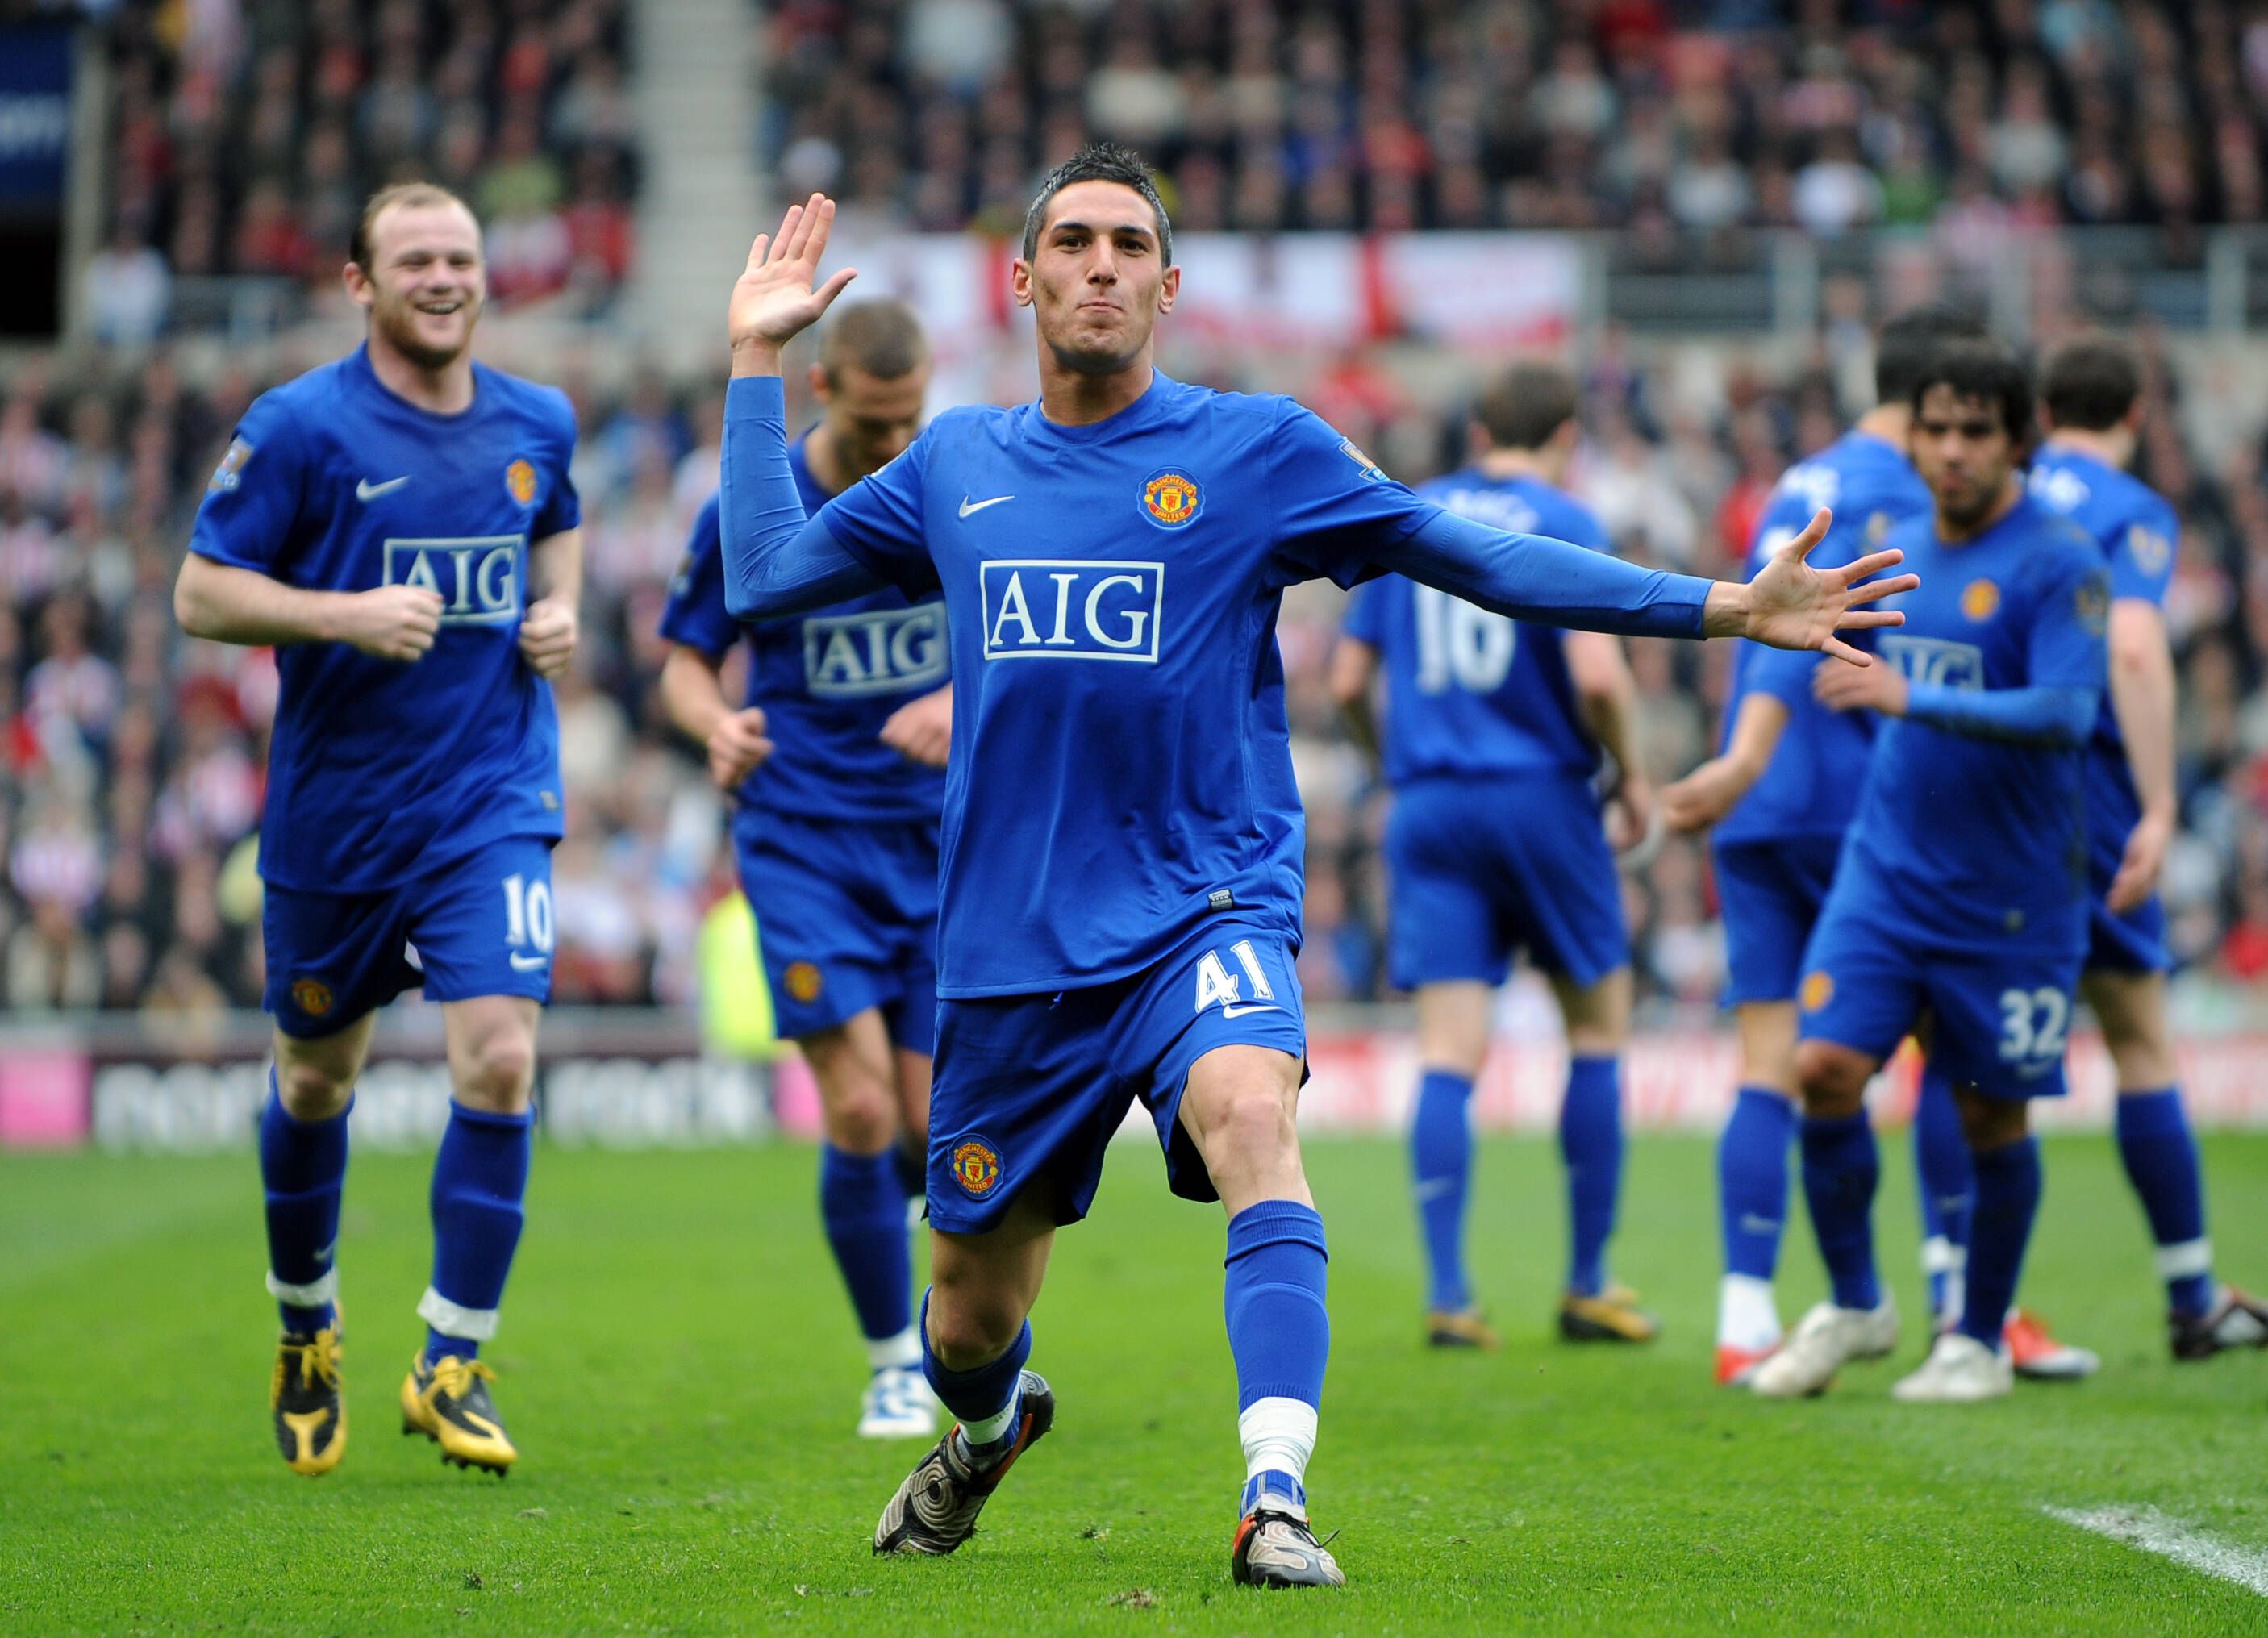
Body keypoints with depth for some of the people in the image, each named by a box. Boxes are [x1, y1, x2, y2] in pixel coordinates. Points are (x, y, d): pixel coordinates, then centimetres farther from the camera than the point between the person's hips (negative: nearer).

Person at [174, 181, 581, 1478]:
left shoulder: (538, 424, 4)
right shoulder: (299, 426, -9)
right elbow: (202, 594, -8)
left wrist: (559, 610, 4)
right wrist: (347, 613, -22)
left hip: (493, 800, 2)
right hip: (334, 807, -1)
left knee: (499, 1060, -15)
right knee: (317, 1078, 13)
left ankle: (453, 1365, -4)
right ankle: (308, 1323, 39)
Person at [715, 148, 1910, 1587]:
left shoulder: (1259, 450, 1)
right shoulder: (954, 467, 9)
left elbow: (1483, 560, 1)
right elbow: (762, 577, 16)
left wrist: (1731, 608, -5)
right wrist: (759, 358, 15)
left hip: (1202, 914, -3)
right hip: (1008, 950, 3)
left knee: (1250, 1116, -35)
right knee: (970, 1318, 10)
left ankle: (1276, 1505, -40)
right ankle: (988, 1431, 47)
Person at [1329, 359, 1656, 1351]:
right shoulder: (1563, 525, -4)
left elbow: (1347, 681, 11)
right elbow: (1597, 674, -15)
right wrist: (1632, 774, 1)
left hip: (1430, 808, 3)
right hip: (1541, 793, -3)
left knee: (1449, 1051, 1)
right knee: (1598, 1024, 12)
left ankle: (1447, 1295, -7)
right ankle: (1587, 1287, 12)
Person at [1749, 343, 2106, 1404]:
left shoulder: (2060, 566, -12)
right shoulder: (1898, 553, 9)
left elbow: (2064, 713, -25)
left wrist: (1915, 700, -33)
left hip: (2009, 895, -5)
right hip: (1886, 868, 5)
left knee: (1993, 1117, 4)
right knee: (1825, 1068, -10)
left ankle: (1980, 1341, 21)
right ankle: (1853, 1306, 8)